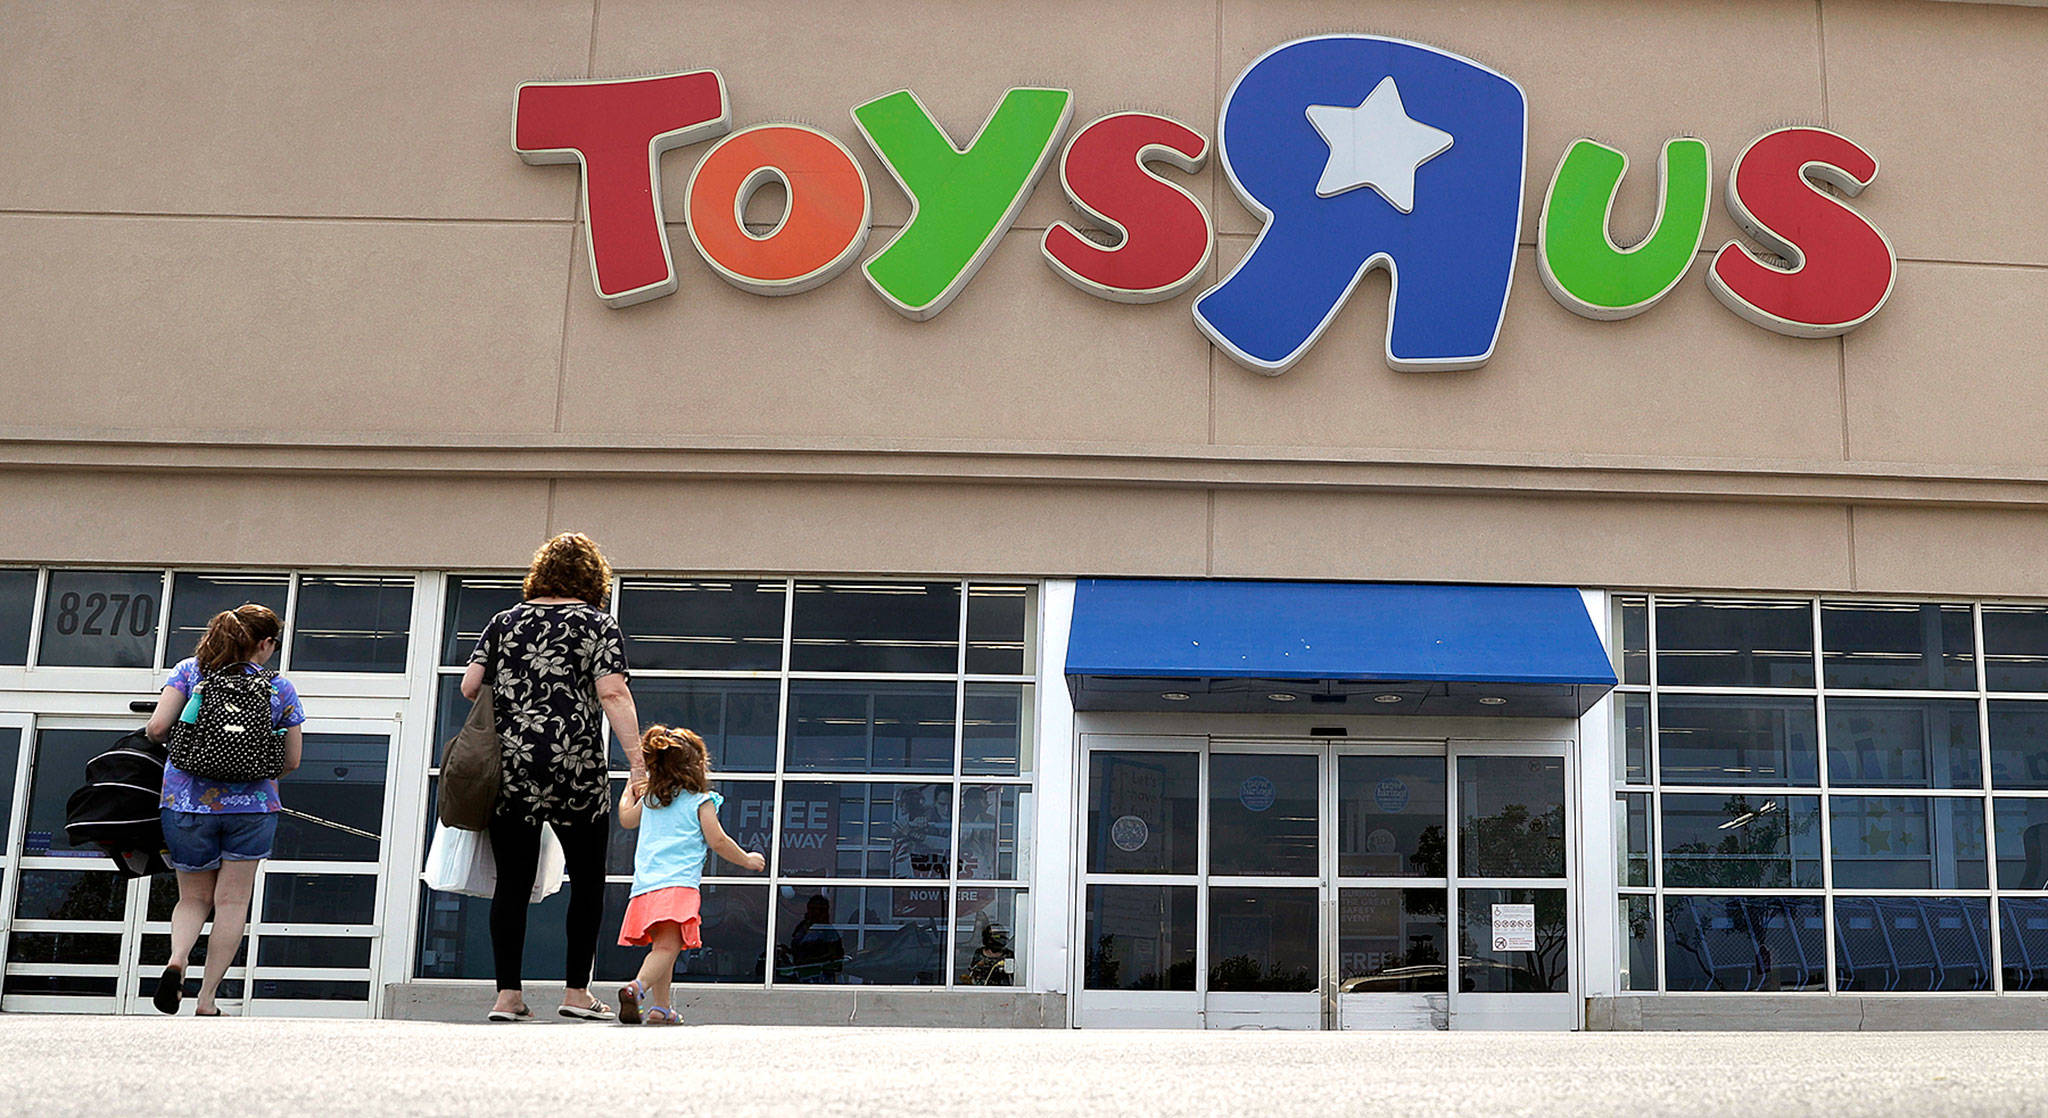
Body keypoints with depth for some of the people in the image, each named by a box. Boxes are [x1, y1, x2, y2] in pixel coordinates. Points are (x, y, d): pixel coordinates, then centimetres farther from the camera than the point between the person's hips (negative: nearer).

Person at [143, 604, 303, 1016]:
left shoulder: (189, 670, 4)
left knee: (194, 897, 16)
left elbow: (157, 728, -6)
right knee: (232, 902, 6)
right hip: (251, 805, -1)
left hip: (187, 801, 1)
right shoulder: (281, 689, 3)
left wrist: (180, 743, 17)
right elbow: (291, 760, 7)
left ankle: (177, 959, -12)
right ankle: (208, 1000, 4)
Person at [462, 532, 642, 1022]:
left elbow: (469, 687, 9)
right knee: (587, 881, 8)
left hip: (509, 768, 3)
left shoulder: (505, 622, 12)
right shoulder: (598, 625, 2)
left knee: (512, 884, 6)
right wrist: (637, 763, -13)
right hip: (576, 770, -3)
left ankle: (507, 995, 5)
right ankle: (577, 993, 9)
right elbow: (613, 695, -10)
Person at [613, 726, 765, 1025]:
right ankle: (637, 987, -40)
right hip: (678, 884, -6)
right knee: (667, 946, -17)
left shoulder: (649, 798, 20)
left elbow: (626, 819, 39)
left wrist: (629, 792, 57)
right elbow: (717, 841, -2)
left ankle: (661, 1007, 18)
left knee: (661, 946, 17)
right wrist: (747, 860, 13)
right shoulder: (700, 800, 4)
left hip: (645, 886, 6)